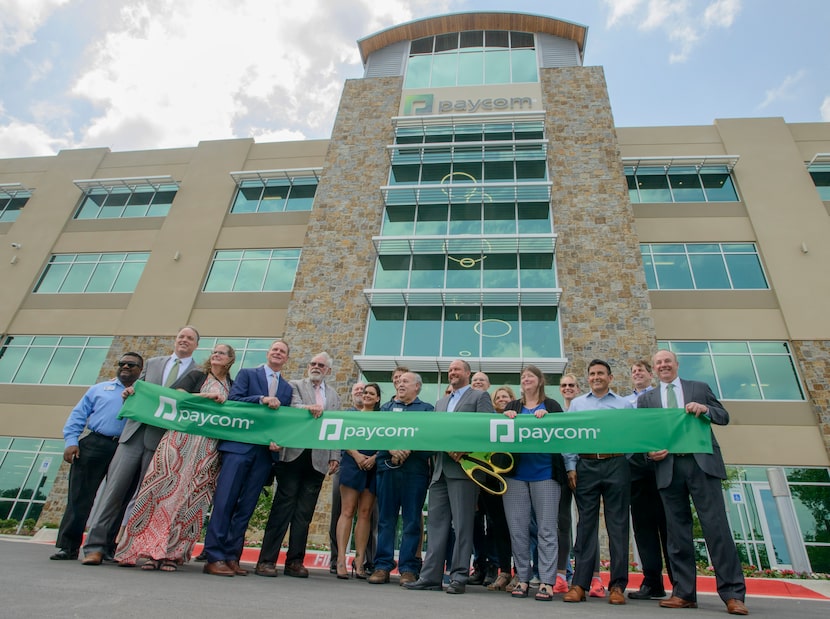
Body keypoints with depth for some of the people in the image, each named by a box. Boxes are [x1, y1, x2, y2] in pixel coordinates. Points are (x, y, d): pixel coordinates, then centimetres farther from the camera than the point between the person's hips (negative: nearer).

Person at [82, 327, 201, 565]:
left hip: (163, 439, -3)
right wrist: (127, 393, -1)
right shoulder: (152, 363, 17)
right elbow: (136, 391, 20)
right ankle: (95, 545, 6)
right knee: (115, 487, -1)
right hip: (135, 432, 3)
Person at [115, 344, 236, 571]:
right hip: (181, 439, -1)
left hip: (208, 449, 2)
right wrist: (207, 396, -11)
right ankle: (151, 549, -1)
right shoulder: (196, 376, 11)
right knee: (167, 487, -8)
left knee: (191, 496, -2)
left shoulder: (232, 386, 16)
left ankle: (170, 552, 3)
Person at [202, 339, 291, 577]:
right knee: (224, 502, -5)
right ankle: (214, 558, 1)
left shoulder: (287, 389, 17)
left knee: (246, 506, 6)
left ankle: (232, 557, 13)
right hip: (239, 445, -3)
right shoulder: (247, 374, 7)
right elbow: (233, 400, -6)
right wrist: (262, 400, -17)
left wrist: (279, 441, -5)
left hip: (265, 451, 4)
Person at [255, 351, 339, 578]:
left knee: (304, 512, 7)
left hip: (318, 460, 3)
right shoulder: (295, 386, 9)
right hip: (294, 455, -3)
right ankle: (267, 560, 5)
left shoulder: (333, 396, 19)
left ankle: (295, 561, 15)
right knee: (283, 507, -2)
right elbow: (293, 409, -10)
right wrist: (308, 408, -30)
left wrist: (335, 457, 7)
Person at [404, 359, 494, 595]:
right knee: (436, 524, 7)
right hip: (440, 469, 6)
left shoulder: (480, 397, 4)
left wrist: (464, 449, -19)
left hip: (462, 468, -6)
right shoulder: (441, 402, 24)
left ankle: (459, 577, 7)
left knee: (462, 525, -1)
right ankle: (430, 576, 12)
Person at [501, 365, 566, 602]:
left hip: (545, 474, -2)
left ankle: (546, 581, 10)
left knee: (546, 529, 2)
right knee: (517, 529, 6)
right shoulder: (512, 406, 13)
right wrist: (505, 416, -14)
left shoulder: (551, 405, 6)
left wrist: (546, 416, -19)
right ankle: (523, 579, 18)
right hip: (516, 474, 3)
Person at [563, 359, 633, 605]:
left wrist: (629, 466, -5)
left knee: (617, 525, 3)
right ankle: (579, 583, 7)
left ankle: (617, 585, 11)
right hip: (586, 466, 1)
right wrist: (571, 467, -1)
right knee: (586, 524, 3)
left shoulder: (625, 404, 11)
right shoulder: (577, 403, 14)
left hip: (616, 466, 0)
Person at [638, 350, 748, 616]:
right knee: (677, 532, 5)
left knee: (716, 526, -4)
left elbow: (724, 417, 10)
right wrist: (649, 452, -11)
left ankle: (733, 593, 6)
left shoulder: (700, 388, 13)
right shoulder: (646, 398, 13)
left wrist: (706, 409, -10)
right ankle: (684, 593, 13)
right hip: (668, 467, 1)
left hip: (702, 463, -1)